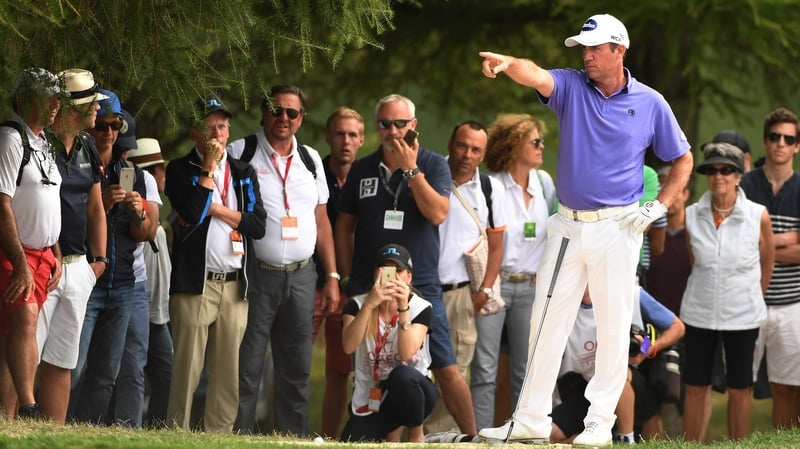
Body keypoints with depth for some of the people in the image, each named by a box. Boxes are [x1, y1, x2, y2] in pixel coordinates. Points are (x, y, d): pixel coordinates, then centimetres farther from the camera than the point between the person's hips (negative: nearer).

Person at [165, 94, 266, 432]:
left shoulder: (243, 173, 16)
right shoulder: (180, 170, 4)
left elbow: (258, 224, 5)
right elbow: (192, 211, -14)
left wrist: (219, 210, -5)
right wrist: (209, 167, -7)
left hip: (235, 285, 4)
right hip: (195, 283, -4)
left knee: (228, 371, 3)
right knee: (187, 367, -7)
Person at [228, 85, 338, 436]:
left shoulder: (310, 160, 14)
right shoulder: (240, 153, -1)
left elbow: (321, 220, 17)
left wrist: (332, 277, 12)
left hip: (301, 276, 4)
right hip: (257, 275, -4)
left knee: (297, 368, 7)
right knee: (246, 366, -3)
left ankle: (293, 437, 12)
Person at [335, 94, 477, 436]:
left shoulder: (433, 165, 1)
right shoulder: (362, 170, 10)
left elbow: (438, 214, -14)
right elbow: (345, 226, 15)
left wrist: (411, 169, -17)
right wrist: (347, 278, 9)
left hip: (421, 285, -3)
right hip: (368, 288, 3)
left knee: (446, 369, -6)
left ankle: (471, 436, -2)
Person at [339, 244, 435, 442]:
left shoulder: (420, 308, -8)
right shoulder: (357, 305, -4)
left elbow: (407, 353, -23)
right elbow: (348, 346, -24)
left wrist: (403, 308, -32)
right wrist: (369, 305, -35)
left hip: (410, 388, -2)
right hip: (369, 398, 2)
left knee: (401, 375, -37)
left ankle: (416, 437, -10)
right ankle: (390, 432, 16)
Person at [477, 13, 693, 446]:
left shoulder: (650, 103, 0)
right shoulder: (571, 86, 2)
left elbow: (683, 160, 9)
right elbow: (534, 74, -20)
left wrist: (658, 208, -2)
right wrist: (506, 63, -42)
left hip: (616, 228, -3)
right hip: (567, 226, 3)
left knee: (613, 326, 0)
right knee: (547, 321, 6)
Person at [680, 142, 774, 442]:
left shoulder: (758, 217, -11)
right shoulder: (691, 216, -5)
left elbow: (767, 261, 4)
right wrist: (707, 291, 11)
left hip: (743, 316, -1)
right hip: (699, 313, 1)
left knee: (739, 389, 7)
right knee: (696, 387, 7)